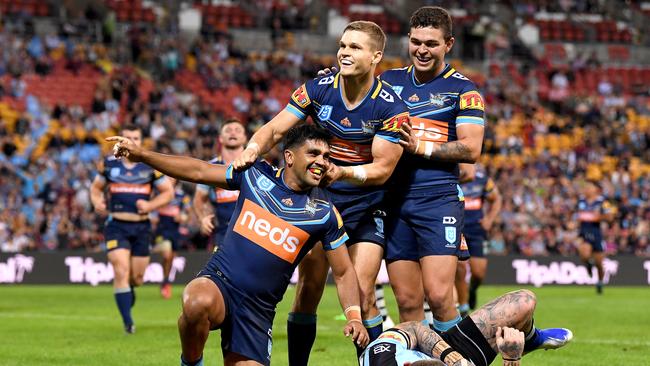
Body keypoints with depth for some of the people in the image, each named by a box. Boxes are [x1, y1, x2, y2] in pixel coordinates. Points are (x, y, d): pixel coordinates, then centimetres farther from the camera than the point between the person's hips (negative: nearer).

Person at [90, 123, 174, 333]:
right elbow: (96, 187, 16)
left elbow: (168, 192, 5)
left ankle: (128, 289, 45)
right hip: (116, 226, -1)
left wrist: (150, 205, -12)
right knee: (121, 272, -14)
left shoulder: (151, 166, 1)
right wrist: (97, 202, -5)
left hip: (141, 227, 1)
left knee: (137, 277, 7)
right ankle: (127, 322, -9)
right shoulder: (109, 164, 3)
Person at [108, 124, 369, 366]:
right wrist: (141, 155, 6)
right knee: (198, 303, -37)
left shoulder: (325, 214, 1)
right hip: (217, 282, -1)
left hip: (258, 309, 2)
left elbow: (343, 273, 7)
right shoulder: (255, 175, 3)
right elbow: (197, 171, 11)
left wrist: (354, 317, -9)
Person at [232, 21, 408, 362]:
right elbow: (275, 129, -8)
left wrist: (344, 173, -33)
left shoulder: (390, 106, -14)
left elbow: (383, 168, -15)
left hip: (366, 206, -2)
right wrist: (253, 148, -30)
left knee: (362, 294, -10)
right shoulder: (318, 88, -6)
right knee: (308, 290, -2)